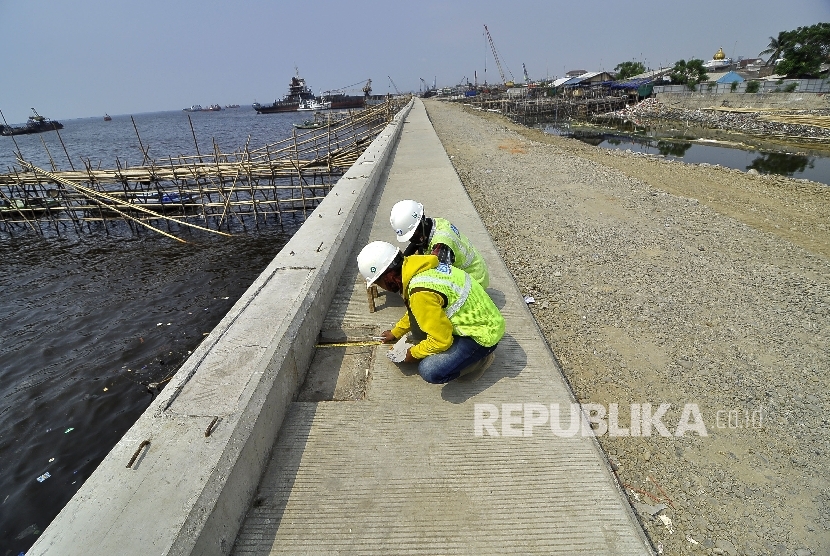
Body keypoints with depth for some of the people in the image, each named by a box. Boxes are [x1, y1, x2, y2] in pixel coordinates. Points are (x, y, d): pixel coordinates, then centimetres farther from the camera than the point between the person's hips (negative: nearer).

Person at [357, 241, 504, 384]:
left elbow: (441, 340, -23)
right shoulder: (420, 267, -2)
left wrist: (414, 353, -5)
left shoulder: (420, 293, -30)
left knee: (429, 371, -20)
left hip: (482, 333, -9)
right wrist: (396, 332, 29)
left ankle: (479, 358, 2)